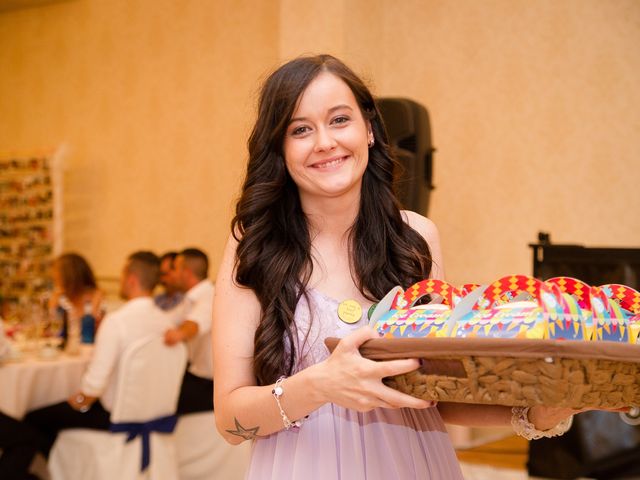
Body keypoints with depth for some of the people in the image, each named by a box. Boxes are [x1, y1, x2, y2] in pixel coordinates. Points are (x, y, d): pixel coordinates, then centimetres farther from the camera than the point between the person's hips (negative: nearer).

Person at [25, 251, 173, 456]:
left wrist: (80, 401, -4)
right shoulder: (165, 321, -4)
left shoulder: (116, 321, -25)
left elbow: (94, 383, -26)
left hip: (113, 414, -8)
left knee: (33, 420, 7)